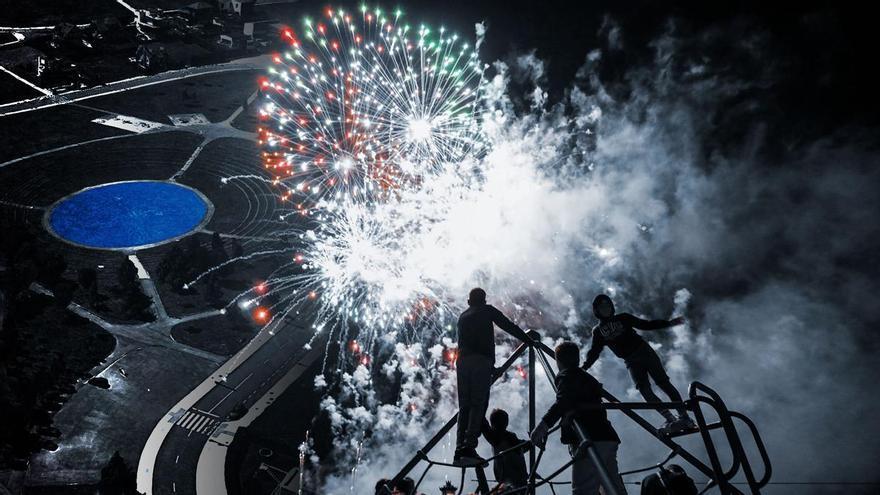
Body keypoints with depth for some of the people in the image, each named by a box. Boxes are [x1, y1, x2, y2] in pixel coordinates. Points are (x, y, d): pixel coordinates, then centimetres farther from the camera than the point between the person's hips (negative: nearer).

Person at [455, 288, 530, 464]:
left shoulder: (463, 316, 25)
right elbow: (508, 326, 8)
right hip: (481, 361, -5)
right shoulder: (487, 311, 12)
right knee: (478, 404, -6)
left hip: (462, 361, 5)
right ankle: (469, 447, -15)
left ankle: (459, 449, 2)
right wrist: (528, 339, 20)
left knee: (464, 406, 7)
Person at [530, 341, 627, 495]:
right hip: (608, 438, 9)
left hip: (589, 440, -9)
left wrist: (544, 424, -33)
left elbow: (563, 401, -20)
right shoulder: (588, 377, 24)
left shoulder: (566, 375, -1)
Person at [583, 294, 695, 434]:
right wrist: (583, 367, -6)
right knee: (644, 390, -17)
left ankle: (684, 417, -2)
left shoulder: (623, 318, 8)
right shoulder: (597, 331, 7)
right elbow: (594, 353, 8)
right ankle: (671, 419, -15)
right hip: (632, 362, 0)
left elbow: (645, 324, 10)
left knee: (664, 383, -9)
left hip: (645, 352, 0)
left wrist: (669, 323, 1)